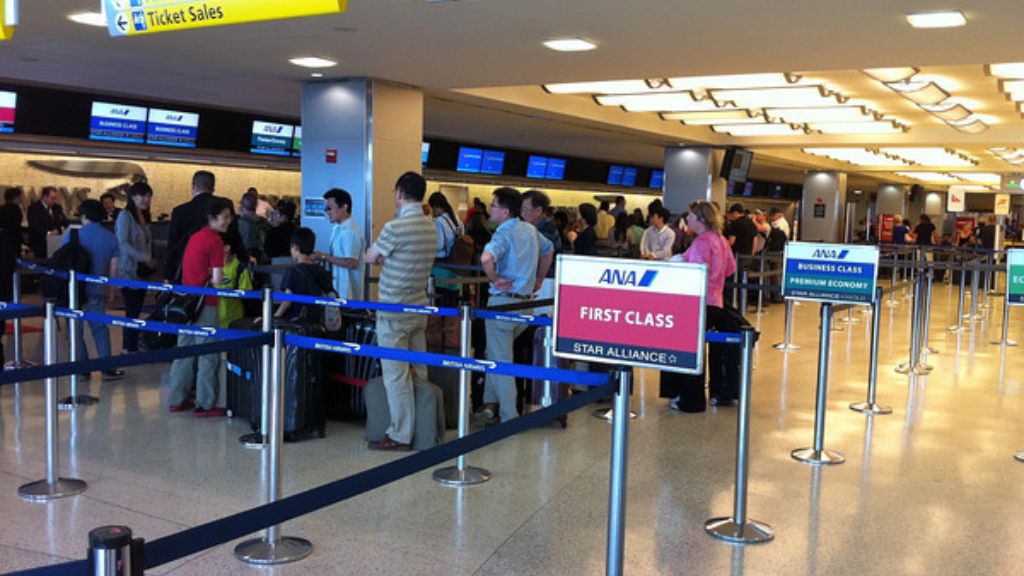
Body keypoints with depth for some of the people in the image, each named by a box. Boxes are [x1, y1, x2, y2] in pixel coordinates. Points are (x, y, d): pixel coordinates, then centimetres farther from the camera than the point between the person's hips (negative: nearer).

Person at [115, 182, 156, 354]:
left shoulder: (142, 217, 14)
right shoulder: (125, 216, -8)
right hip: (129, 272, -7)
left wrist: (151, 262, 7)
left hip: (142, 271, 7)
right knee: (132, 311, -6)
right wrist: (144, 257, -25)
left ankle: (129, 347, 15)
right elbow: (123, 244, -17)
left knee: (135, 311, 9)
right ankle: (130, 348, 0)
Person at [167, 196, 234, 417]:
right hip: (204, 304, -8)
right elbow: (218, 279, -18)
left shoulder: (195, 237, 13)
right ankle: (206, 405, 4)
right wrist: (211, 279, 2)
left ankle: (177, 400, 22)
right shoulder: (215, 240, -14)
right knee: (208, 356, -1)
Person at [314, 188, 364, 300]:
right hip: (337, 288, 9)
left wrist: (324, 257, -17)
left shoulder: (350, 231, -17)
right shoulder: (337, 229, 14)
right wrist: (321, 256, 3)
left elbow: (352, 263, -22)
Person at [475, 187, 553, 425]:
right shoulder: (530, 230, 8)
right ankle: (491, 402, 21)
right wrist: (539, 280, 29)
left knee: (500, 361, 2)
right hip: (526, 301, 7)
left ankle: (510, 418, 6)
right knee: (495, 352, 22)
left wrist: (495, 279, -18)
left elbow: (486, 258, -36)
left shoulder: (504, 234, -16)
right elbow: (549, 250, 27)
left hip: (504, 302, -7)